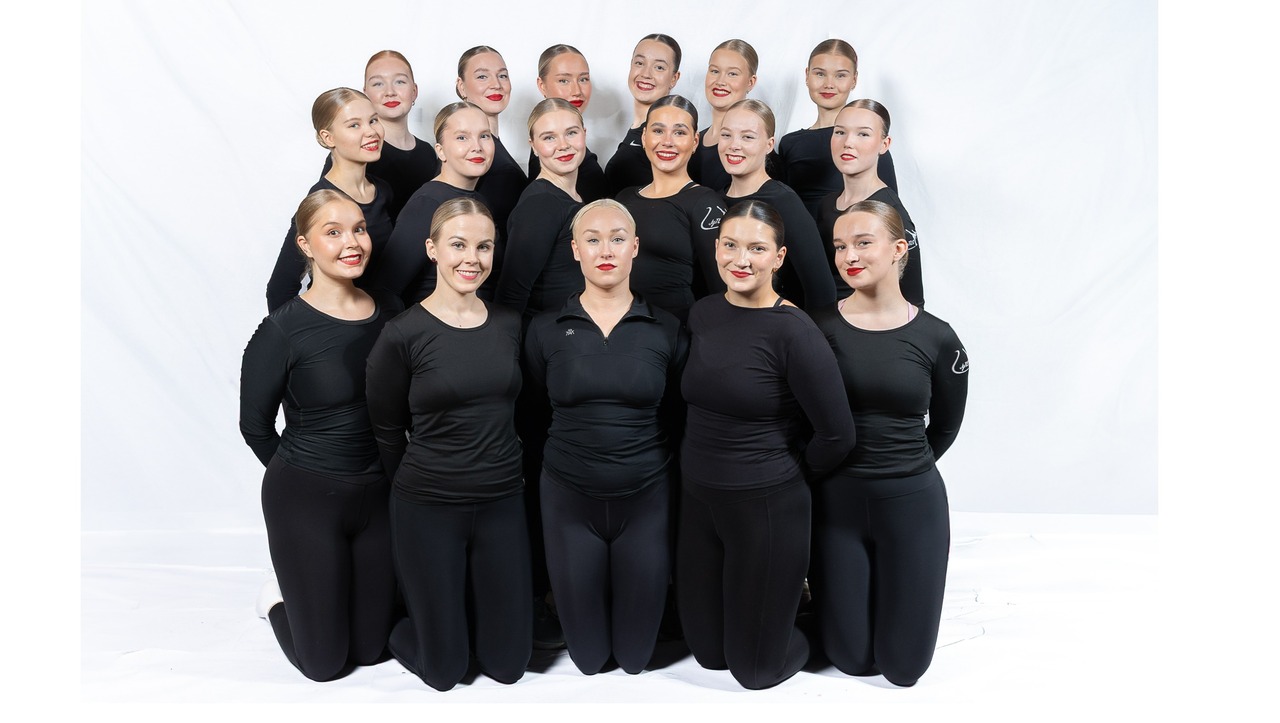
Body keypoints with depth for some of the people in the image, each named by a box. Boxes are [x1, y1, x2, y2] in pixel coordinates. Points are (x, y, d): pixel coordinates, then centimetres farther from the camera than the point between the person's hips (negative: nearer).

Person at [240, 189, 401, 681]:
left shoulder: (391, 313, -2)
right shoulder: (284, 329, -16)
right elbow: (255, 425, -4)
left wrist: (385, 473, 5)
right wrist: (303, 474, 5)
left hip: (378, 496, 5)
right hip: (306, 500, -4)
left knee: (371, 649, 15)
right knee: (325, 662, 8)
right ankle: (279, 599, 37)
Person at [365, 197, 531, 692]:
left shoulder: (509, 325, 1)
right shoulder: (402, 335, -12)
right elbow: (387, 430, 0)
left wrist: (500, 473, 7)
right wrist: (417, 485, 8)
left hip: (502, 503, 4)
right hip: (429, 509, -3)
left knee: (508, 664, 12)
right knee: (444, 669, 9)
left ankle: (467, 600, 41)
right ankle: (394, 622, 39)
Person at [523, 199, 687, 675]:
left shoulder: (666, 330, -2)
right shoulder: (546, 330, -2)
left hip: (645, 498, 0)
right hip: (570, 498, 0)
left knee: (637, 653, 12)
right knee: (586, 656, 12)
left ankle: (634, 673, 47)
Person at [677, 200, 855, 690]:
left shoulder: (793, 331, -20)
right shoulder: (702, 313, 0)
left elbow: (837, 435, -17)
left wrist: (790, 474, -3)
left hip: (767, 507, -6)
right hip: (698, 500, 6)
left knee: (755, 666, 10)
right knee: (707, 652, 20)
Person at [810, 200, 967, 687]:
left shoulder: (936, 338, -6)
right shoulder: (819, 329, -7)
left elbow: (945, 427, 9)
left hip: (911, 501, 0)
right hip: (835, 501, 0)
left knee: (904, 666, 11)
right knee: (851, 659, 10)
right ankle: (820, 594, 40)